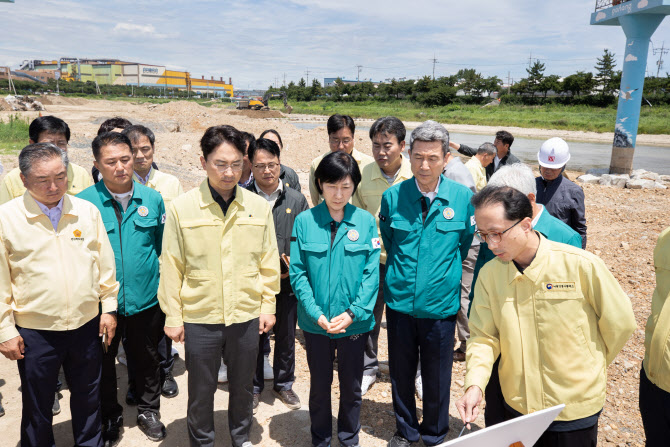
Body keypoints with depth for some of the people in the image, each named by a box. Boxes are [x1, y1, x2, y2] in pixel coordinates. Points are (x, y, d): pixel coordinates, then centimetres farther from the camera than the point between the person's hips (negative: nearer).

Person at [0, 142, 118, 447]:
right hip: (34, 332, -2)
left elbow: (105, 264, 7)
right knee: (37, 407, 16)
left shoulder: (88, 211, -2)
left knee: (88, 400, 19)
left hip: (87, 326, 2)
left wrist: (109, 307, 7)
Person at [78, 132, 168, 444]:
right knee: (103, 362, 17)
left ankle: (149, 410, 40)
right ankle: (109, 416, 39)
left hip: (146, 299, 2)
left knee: (147, 359, 18)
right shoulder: (83, 202, -10)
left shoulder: (152, 199, -3)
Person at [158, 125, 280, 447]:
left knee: (243, 385, 20)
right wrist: (173, 317, -2)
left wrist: (267, 305, 4)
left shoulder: (259, 206, -3)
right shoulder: (181, 208, -8)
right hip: (199, 317, -1)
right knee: (201, 390, 15)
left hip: (247, 315, 2)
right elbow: (171, 267, -4)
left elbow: (268, 261, 4)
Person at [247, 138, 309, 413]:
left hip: (288, 283, 2)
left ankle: (284, 384, 38)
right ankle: (254, 387, 34)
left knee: (286, 337, 16)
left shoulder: (296, 200, 0)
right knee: (254, 338, 13)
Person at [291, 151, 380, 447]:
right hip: (315, 322, 0)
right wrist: (316, 313, -16)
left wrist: (353, 313, -15)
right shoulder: (305, 221, -6)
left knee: (352, 386, 16)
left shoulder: (366, 222, -5)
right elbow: (298, 272, -7)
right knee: (319, 385, 17)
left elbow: (372, 273, -7)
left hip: (355, 323, 0)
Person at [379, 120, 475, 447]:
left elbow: (465, 246, 7)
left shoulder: (463, 197, -8)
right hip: (399, 301, 1)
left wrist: (446, 275, 9)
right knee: (401, 373, 16)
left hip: (440, 304, -1)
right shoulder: (392, 196, -5)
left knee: (437, 377, 14)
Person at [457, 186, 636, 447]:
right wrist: (475, 384, -20)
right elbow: (483, 336, -4)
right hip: (517, 404, 3)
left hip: (574, 410, -3)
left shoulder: (581, 265, -19)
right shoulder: (489, 274, -8)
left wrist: (589, 370, 6)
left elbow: (619, 323, -6)